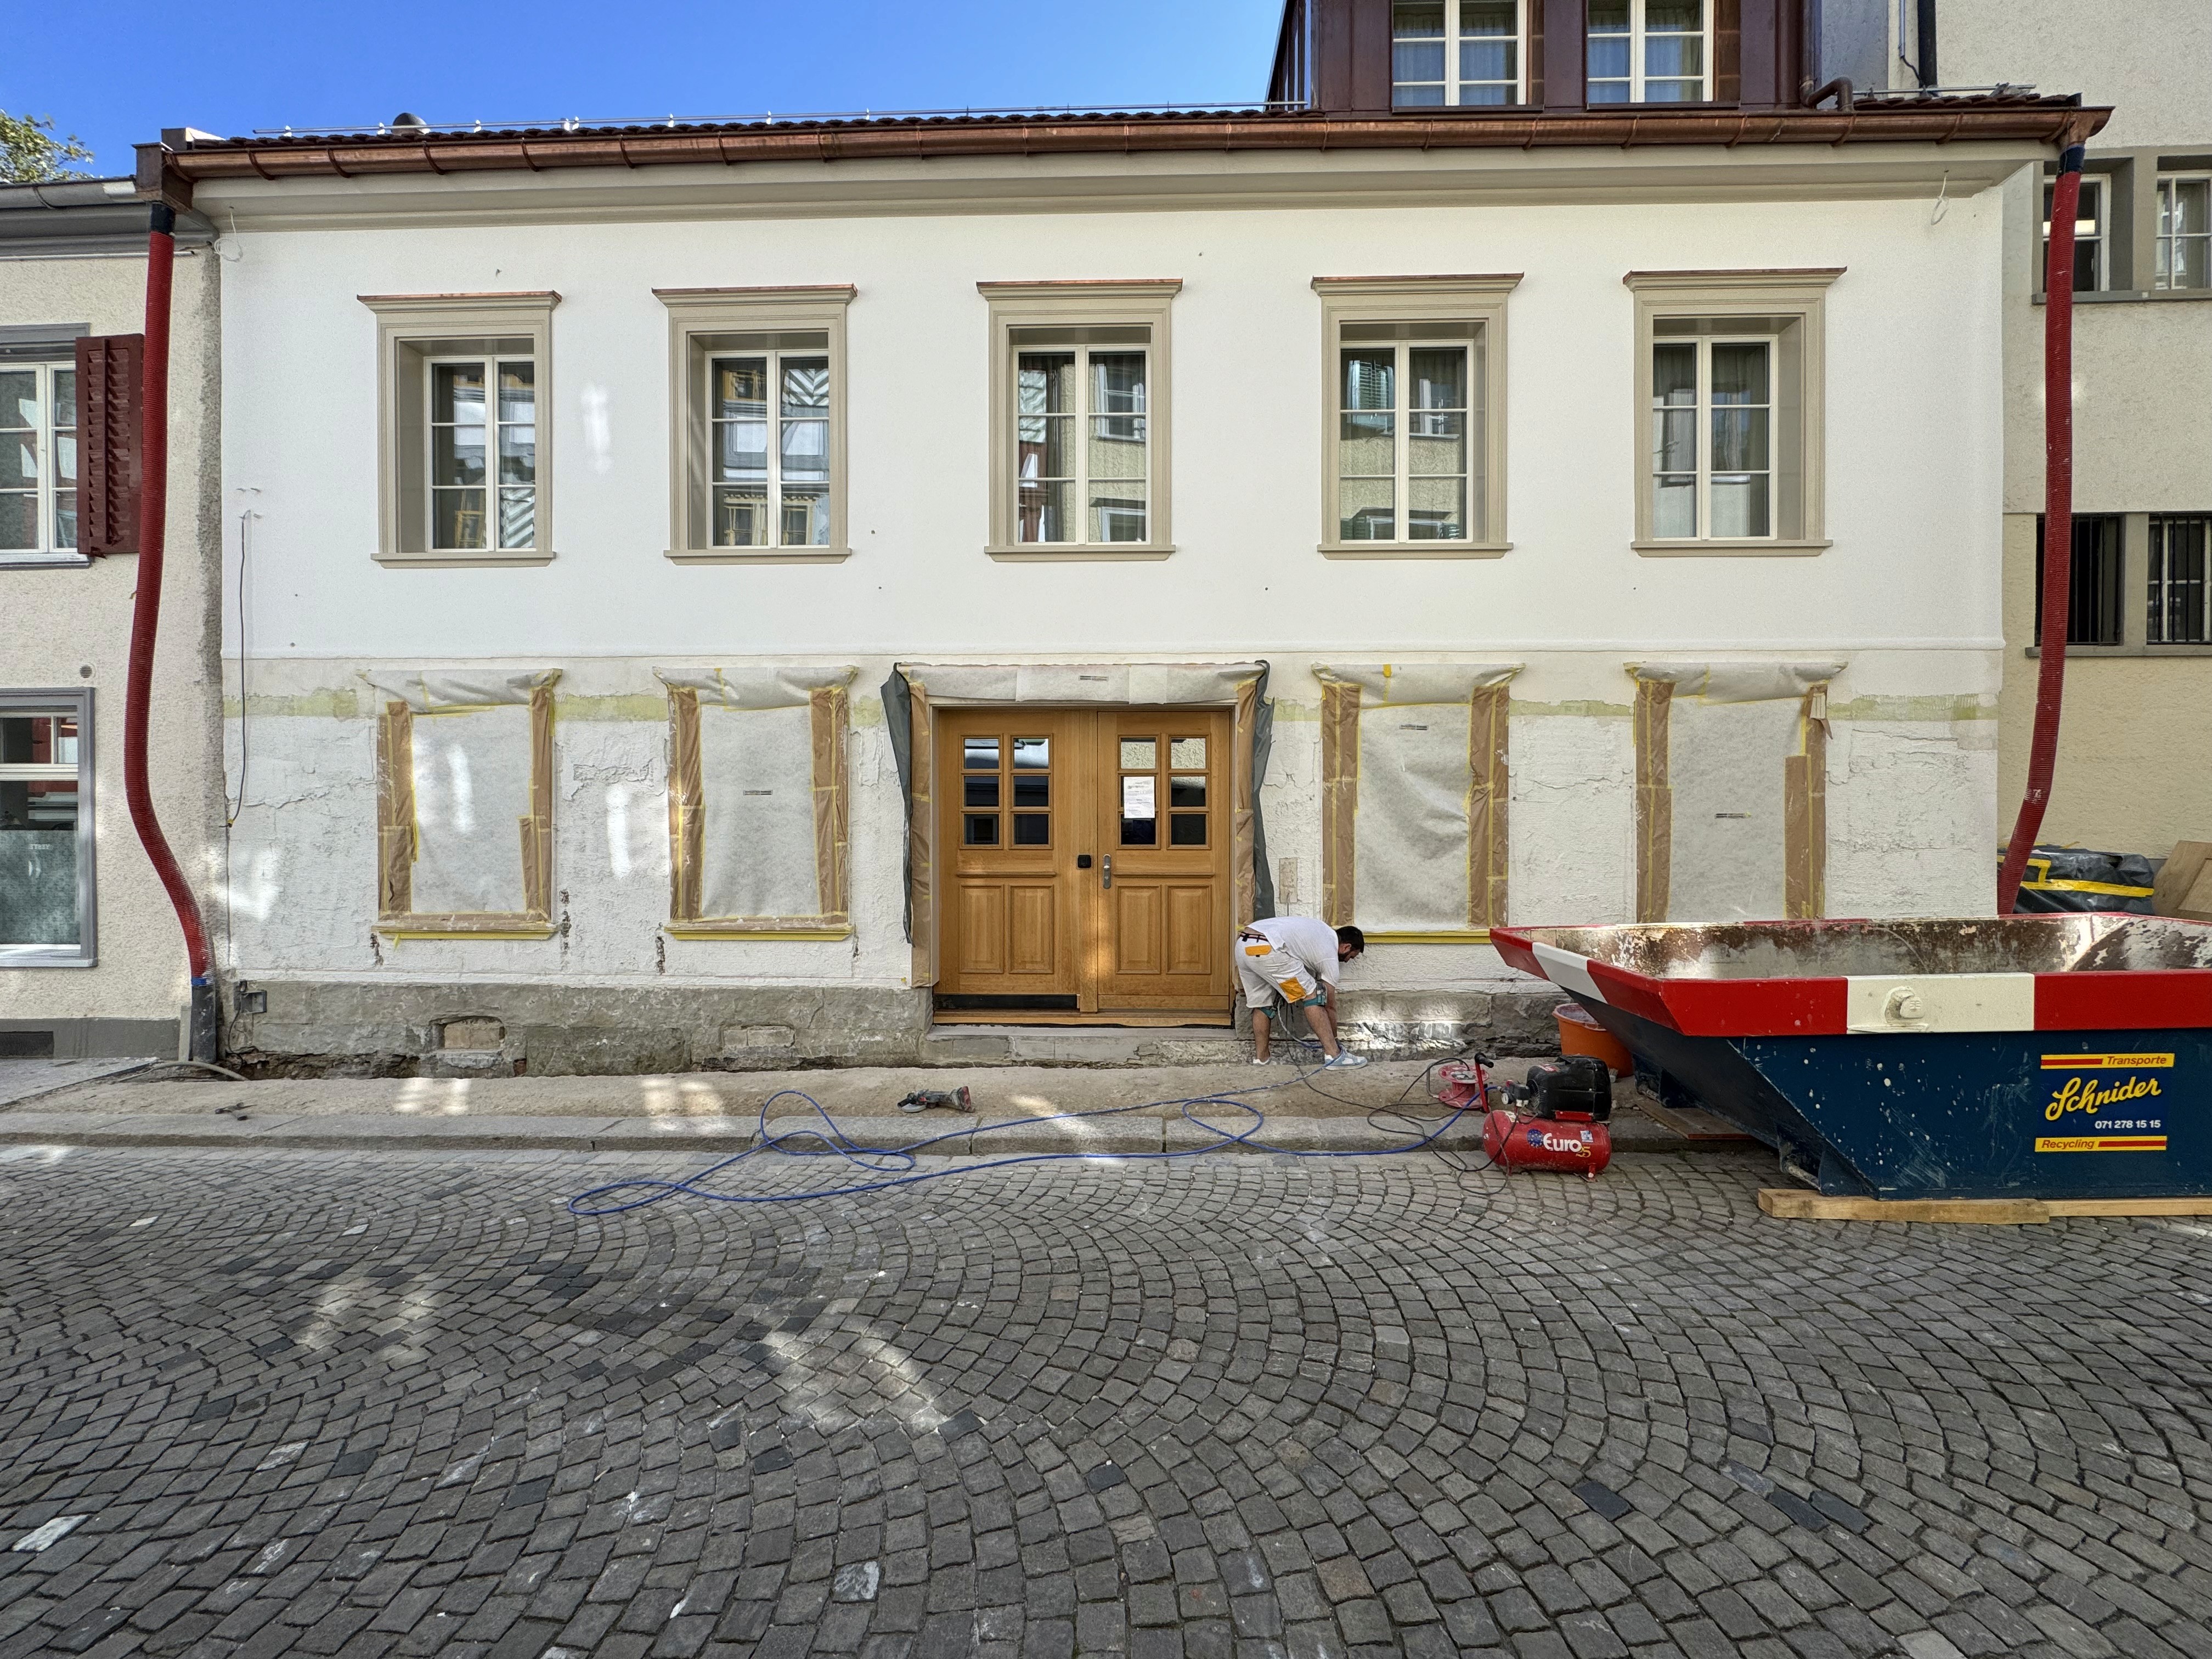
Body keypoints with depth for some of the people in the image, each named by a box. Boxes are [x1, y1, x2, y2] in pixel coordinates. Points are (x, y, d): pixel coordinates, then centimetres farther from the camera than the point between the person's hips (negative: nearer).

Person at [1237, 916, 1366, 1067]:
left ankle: (1260, 1057, 27)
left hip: (1242, 945, 9)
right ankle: (1334, 1055, 0)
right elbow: (1330, 1005, 18)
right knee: (1311, 995, 2)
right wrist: (1335, 1040, 31)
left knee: (1261, 1001, 24)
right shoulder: (1330, 956, 12)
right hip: (1265, 950, -9)